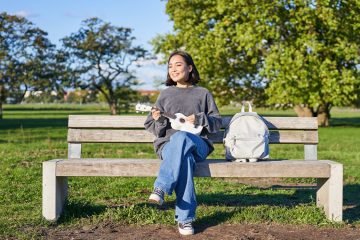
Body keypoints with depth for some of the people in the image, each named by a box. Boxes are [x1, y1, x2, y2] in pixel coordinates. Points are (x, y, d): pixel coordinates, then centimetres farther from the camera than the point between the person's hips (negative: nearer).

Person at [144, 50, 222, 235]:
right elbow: (150, 125, 16)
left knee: (181, 137, -39)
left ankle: (161, 188, -40)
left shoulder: (203, 93, 16)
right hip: (168, 144, 1)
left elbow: (217, 122, 11)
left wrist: (200, 120, -9)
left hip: (198, 145, -1)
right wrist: (159, 121, -8)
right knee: (185, 158, -38)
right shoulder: (165, 94, 19)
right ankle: (186, 219, -37)